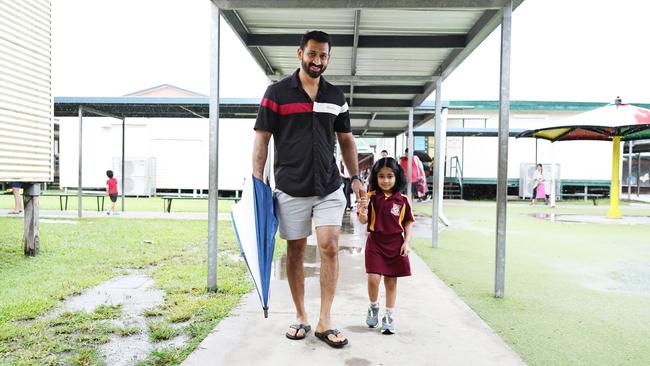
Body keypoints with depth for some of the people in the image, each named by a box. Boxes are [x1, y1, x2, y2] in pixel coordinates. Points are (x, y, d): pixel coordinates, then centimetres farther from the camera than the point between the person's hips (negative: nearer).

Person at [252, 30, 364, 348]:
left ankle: (324, 322, 4)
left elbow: (346, 140, 17)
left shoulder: (336, 96, 10)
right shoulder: (277, 92, 0)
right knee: (295, 251, 7)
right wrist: (256, 182, -8)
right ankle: (301, 317, 23)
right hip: (291, 188, -2)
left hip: (329, 188, 2)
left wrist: (355, 177, 10)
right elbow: (261, 139, -1)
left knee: (330, 247, -6)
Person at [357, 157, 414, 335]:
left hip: (395, 245, 2)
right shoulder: (371, 197, -5)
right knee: (373, 278, -10)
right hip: (375, 243, -1)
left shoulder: (401, 200, 0)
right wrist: (363, 209, -28)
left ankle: (389, 316, 24)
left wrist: (407, 242, -2)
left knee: (391, 281, 9)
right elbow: (363, 221, -7)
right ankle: (373, 307, 20)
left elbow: (408, 222, 8)